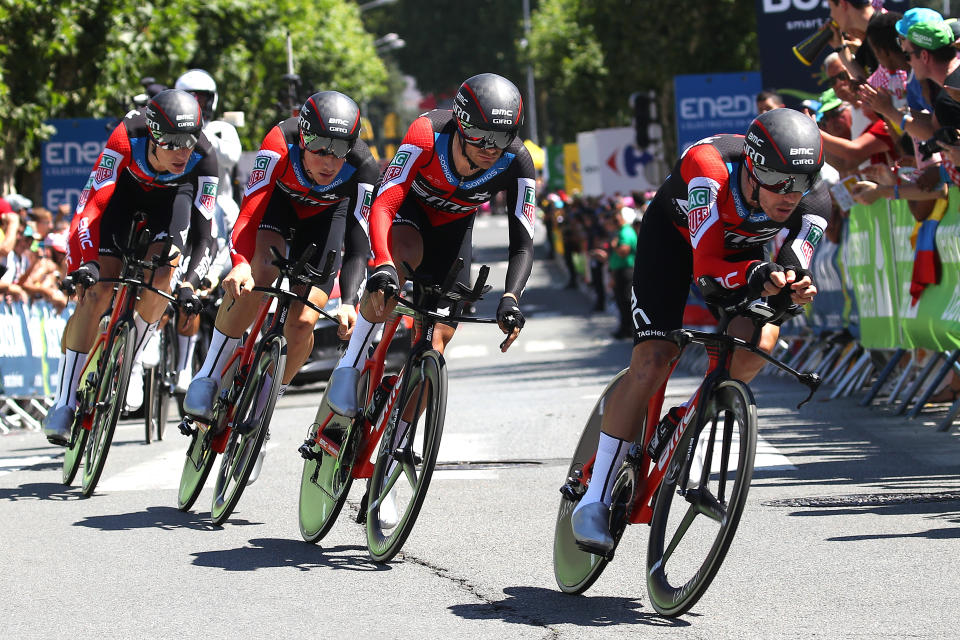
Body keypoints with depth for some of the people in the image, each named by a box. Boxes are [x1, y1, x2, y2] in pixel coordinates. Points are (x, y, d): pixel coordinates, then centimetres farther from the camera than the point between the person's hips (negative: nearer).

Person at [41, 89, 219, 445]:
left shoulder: (203, 159, -33)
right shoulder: (127, 140, -38)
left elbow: (202, 230, -28)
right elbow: (91, 202, -37)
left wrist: (188, 283, -40)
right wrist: (82, 264, -47)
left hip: (171, 196, 1)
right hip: (124, 189, -1)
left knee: (162, 273, -25)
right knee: (95, 293, -12)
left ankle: (128, 362, -1)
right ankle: (64, 404, -8)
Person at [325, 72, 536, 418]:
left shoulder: (516, 162, -30)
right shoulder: (428, 134, -37)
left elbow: (522, 245, -27)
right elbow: (383, 206, -40)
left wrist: (510, 298, -45)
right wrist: (382, 267, -57)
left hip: (453, 226, 3)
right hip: (407, 203, -3)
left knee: (438, 338, -7)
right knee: (405, 254, -39)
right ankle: (348, 370, -29)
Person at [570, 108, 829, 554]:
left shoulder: (814, 202, -31)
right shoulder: (710, 168, -41)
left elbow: (791, 271, -31)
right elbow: (706, 267, -42)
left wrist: (795, 288, -55)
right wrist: (758, 274, -61)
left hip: (742, 247, 3)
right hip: (675, 235, -3)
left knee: (758, 342, -24)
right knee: (653, 362, -16)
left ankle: (684, 422, 4)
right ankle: (595, 499, -7)